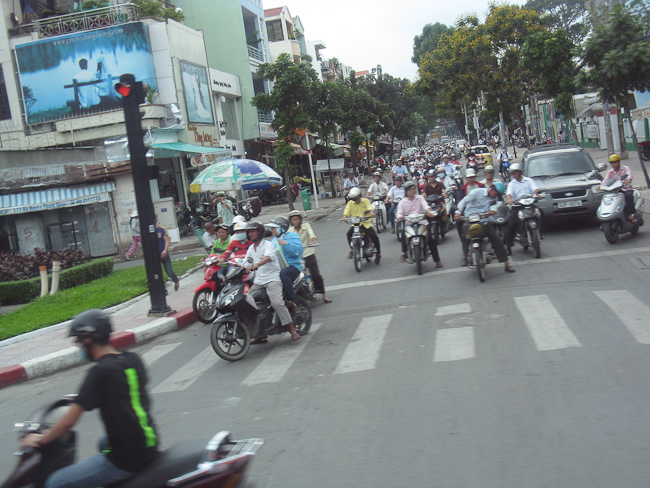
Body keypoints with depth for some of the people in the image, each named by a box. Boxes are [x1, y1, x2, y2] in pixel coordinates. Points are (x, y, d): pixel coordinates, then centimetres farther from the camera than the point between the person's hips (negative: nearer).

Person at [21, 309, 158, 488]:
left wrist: (39, 440, 1)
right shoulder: (134, 360, 4)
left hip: (125, 461, -9)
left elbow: (68, 422, -16)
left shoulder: (101, 371, -17)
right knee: (103, 442, 38)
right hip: (149, 447, 9)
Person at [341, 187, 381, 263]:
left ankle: (378, 253, 5)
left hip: (366, 222, -1)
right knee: (349, 234, -28)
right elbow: (347, 211, -2)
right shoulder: (350, 203, 9)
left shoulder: (365, 201, 4)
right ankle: (351, 249, -7)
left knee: (374, 236, -16)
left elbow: (370, 207, -13)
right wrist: (344, 217, -24)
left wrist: (371, 213, -34)